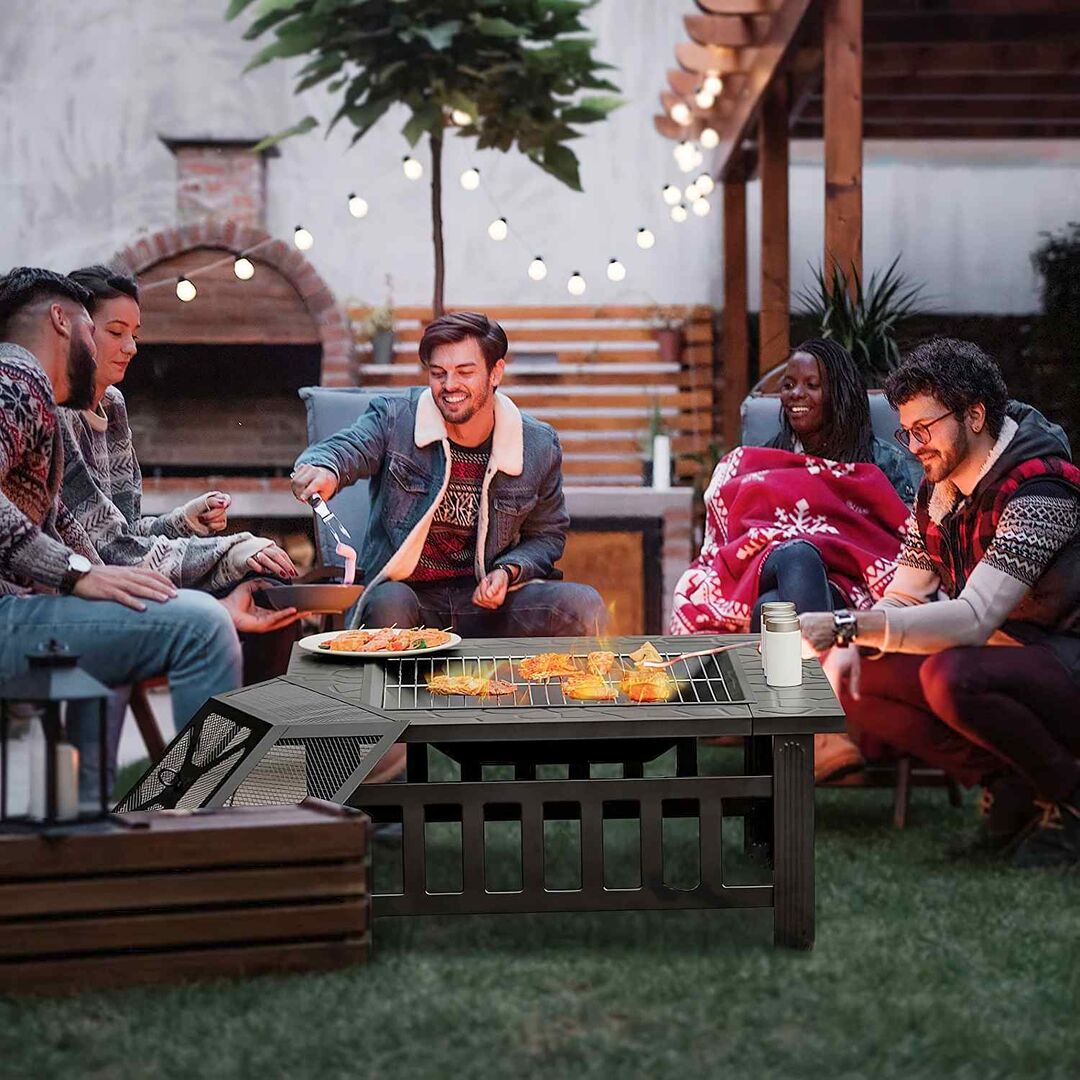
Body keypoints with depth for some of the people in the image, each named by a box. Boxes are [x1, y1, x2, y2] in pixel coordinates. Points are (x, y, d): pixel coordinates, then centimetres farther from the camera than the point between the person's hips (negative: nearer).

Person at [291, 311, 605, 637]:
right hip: (407, 594, -2)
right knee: (389, 605, -39)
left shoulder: (539, 447, 3)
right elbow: (343, 449, -21)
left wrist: (509, 571, -7)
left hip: (484, 598, 2)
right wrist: (322, 468, -47)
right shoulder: (394, 420, -3)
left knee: (584, 607, -22)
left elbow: (547, 535, 14)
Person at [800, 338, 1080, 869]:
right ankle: (1008, 784, -5)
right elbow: (901, 600, 8)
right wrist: (850, 642, -15)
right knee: (858, 683, -7)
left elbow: (973, 618, -34)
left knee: (949, 677, -36)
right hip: (999, 660, 9)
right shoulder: (937, 492, 5)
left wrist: (844, 624, -40)